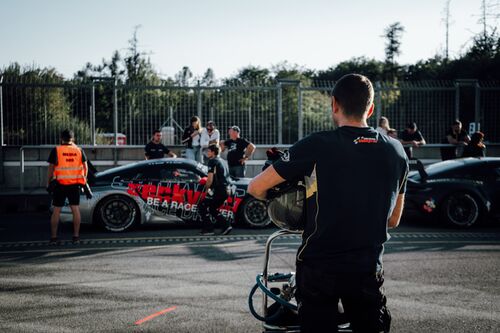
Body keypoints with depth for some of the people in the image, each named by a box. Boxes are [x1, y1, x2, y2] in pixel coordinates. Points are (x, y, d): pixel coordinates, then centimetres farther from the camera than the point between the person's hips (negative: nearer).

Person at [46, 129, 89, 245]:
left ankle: (53, 237, 6)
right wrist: (84, 179, 16)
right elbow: (85, 167, 5)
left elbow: (51, 168, -3)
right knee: (75, 209, 5)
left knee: (56, 211, 4)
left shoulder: (56, 150, -3)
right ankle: (76, 237, 5)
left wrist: (48, 183, 5)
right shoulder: (79, 150, 4)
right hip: (75, 184, 2)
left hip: (60, 184, -2)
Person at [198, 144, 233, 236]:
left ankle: (208, 229, -7)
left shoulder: (212, 161, -6)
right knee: (212, 209, 20)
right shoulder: (221, 161, 22)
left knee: (203, 207, -2)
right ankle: (226, 225, 9)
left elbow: (210, 179, -14)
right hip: (225, 190, 9)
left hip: (218, 190, -9)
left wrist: (207, 188, 2)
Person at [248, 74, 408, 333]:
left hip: (318, 267, -3)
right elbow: (393, 220, 10)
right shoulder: (396, 152, 0)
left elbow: (256, 188, -7)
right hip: (368, 270, 3)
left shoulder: (316, 146, -13)